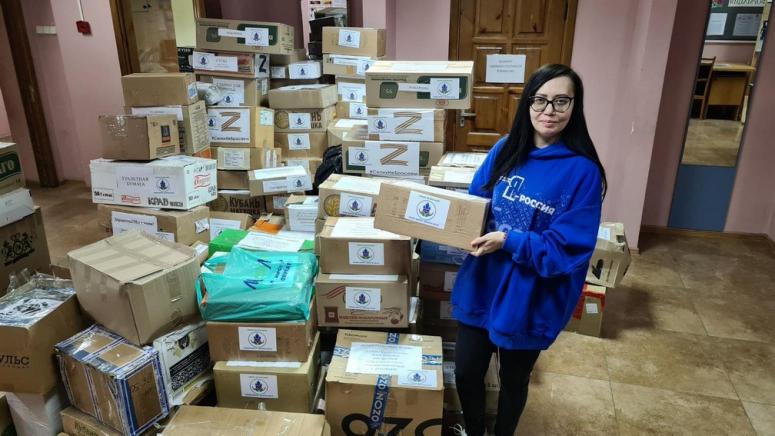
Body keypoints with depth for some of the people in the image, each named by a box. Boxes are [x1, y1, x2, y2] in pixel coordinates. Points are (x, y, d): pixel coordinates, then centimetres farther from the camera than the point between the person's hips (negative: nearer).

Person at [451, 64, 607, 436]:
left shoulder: (582, 171, -16)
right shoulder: (505, 149, -2)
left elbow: (570, 249, -18)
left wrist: (510, 242, -26)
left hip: (530, 299, -4)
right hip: (480, 285, 4)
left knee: (513, 381, 19)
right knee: (466, 373, 17)